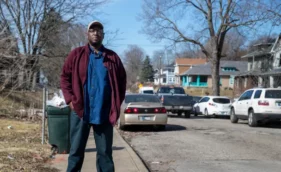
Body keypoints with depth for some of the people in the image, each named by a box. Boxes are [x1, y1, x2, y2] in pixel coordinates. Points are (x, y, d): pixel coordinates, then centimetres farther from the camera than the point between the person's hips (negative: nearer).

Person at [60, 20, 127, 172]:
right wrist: (70, 100, -5)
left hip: (105, 113, 1)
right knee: (76, 151, 7)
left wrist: (117, 104, 4)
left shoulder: (113, 57, 7)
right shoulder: (76, 54, 4)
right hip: (80, 111, -1)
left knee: (105, 152, 8)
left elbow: (122, 81, 12)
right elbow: (65, 77, 5)